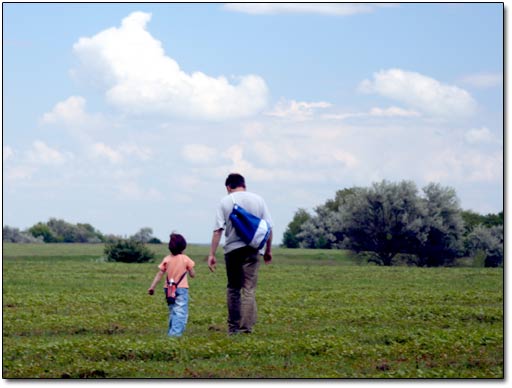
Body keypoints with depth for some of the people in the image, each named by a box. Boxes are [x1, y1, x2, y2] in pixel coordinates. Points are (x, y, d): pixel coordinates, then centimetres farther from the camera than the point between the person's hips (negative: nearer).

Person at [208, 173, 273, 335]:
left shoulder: (225, 202, 2)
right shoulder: (258, 200, 6)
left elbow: (218, 230, -5)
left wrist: (211, 254, -4)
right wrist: (268, 250, 15)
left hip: (232, 249, 0)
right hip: (252, 249, 0)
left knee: (233, 289, 12)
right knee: (249, 289, -4)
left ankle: (233, 327, 14)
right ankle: (246, 326, -14)